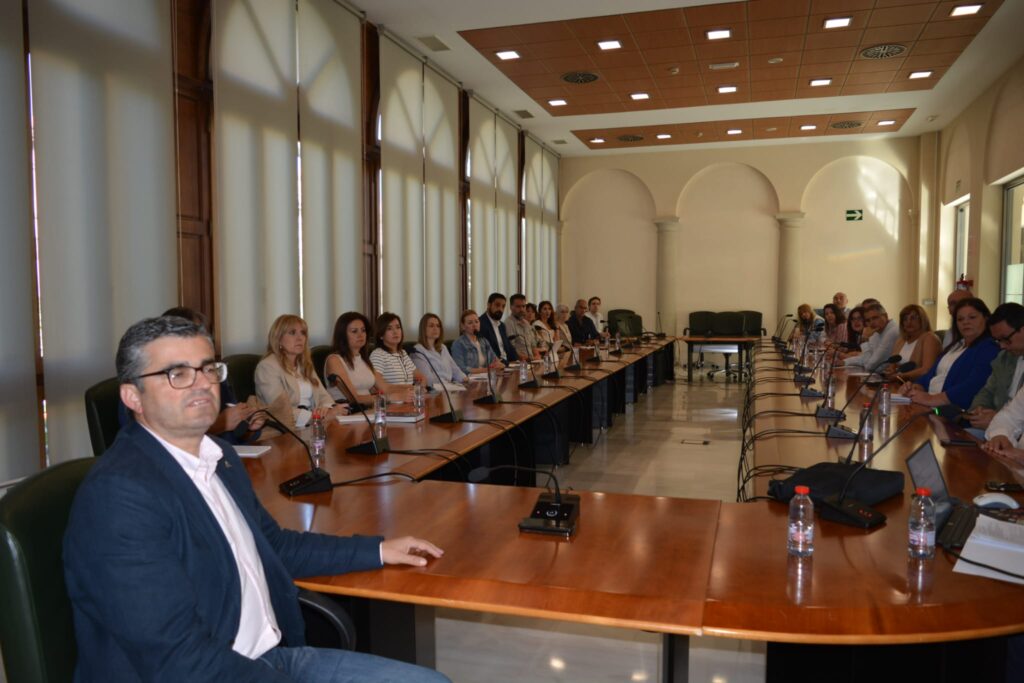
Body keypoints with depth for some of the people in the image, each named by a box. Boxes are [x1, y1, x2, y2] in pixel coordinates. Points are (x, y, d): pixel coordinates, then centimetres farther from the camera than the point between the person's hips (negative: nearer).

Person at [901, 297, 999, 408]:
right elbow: (933, 373, 21)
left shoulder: (989, 348, -5)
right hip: (932, 407, 8)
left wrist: (933, 399, -27)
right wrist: (916, 387, -1)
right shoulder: (956, 345, 23)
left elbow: (973, 387, -20)